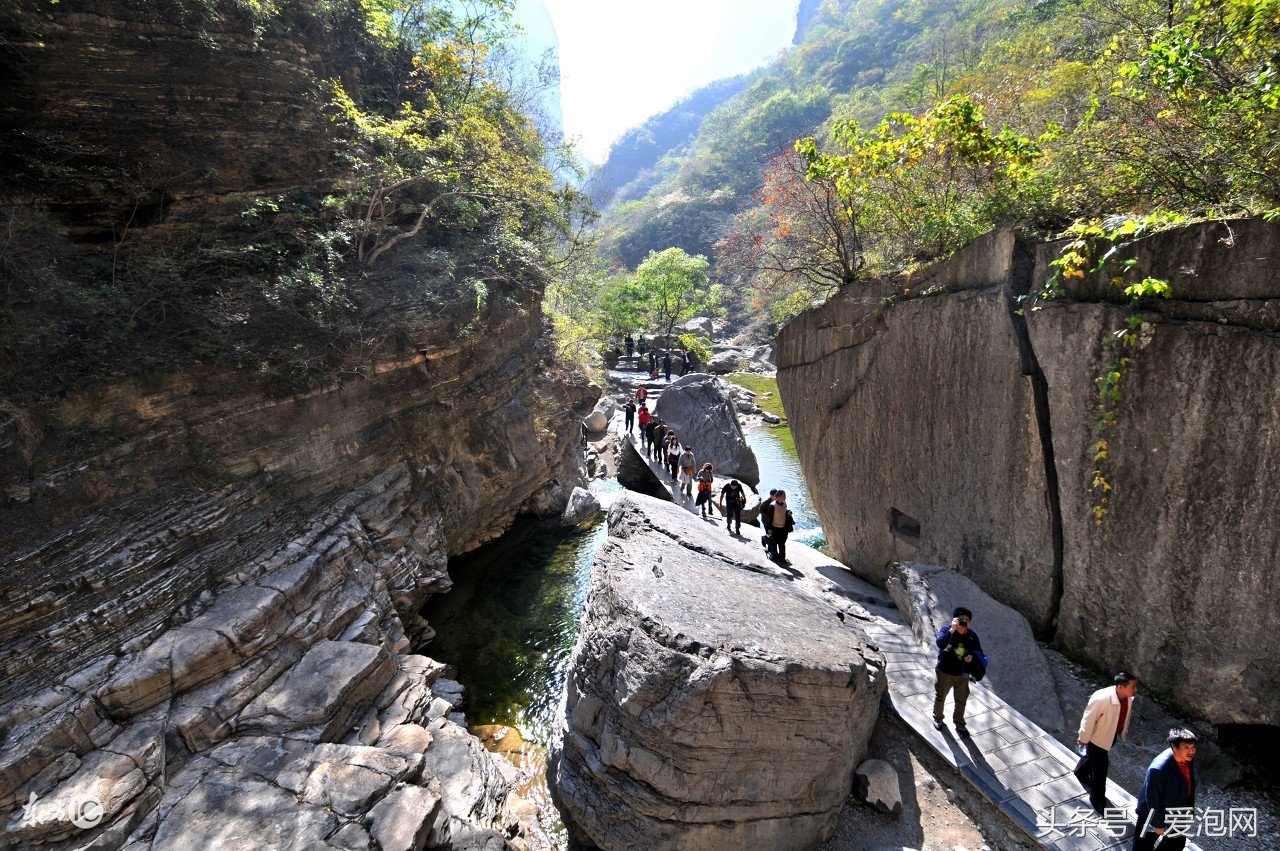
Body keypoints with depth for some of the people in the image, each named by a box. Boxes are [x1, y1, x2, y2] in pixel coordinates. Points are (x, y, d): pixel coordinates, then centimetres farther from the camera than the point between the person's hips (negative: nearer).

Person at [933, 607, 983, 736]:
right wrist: (952, 630, -45)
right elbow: (940, 643, -39)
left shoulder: (972, 636, -10)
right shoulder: (946, 630, -20)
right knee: (940, 696, 18)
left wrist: (972, 655, -19)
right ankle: (937, 718, 42)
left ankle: (959, 724, 40)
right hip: (944, 672, -3)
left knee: (961, 701, 17)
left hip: (962, 674, 3)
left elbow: (978, 651, 4)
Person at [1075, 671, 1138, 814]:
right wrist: (1083, 739, -13)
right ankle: (1097, 800, 30)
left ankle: (1081, 772, 59)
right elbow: (1089, 719, -25)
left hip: (1112, 736, 7)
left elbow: (1126, 715, 5)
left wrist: (1124, 733, 18)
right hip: (1098, 738, -7)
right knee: (1100, 770, 6)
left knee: (1093, 757, 31)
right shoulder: (1101, 699, -38)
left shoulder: (1128, 698, -18)